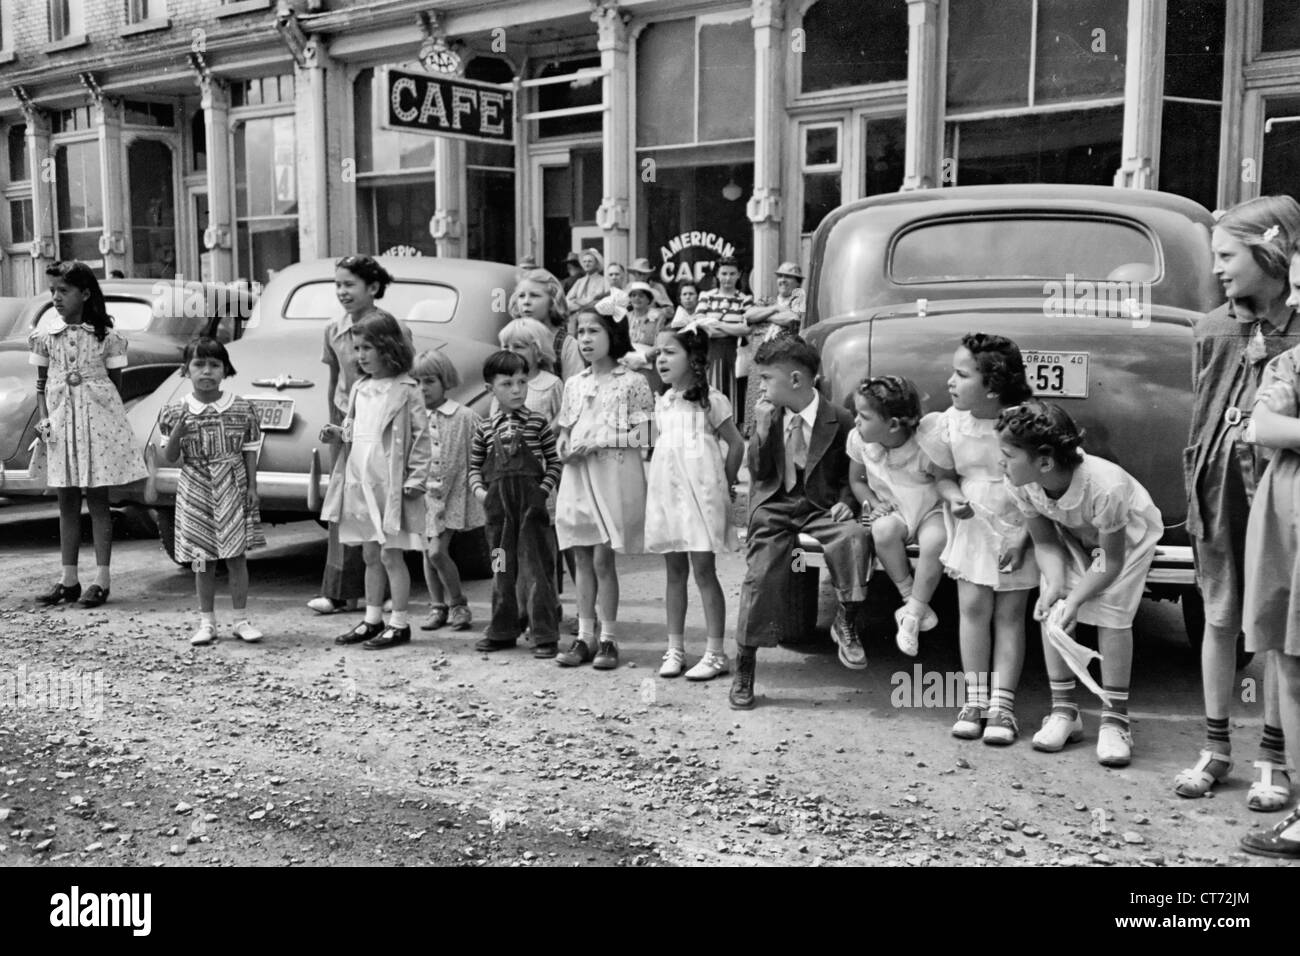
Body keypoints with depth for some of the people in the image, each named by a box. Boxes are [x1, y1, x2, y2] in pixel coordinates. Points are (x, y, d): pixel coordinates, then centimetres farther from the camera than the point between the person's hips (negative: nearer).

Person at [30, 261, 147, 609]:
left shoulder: (106, 337, -1)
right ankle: (69, 580, 15)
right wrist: (43, 420, -3)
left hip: (98, 420, -3)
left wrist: (112, 420, -9)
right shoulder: (46, 338, 7)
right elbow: (41, 386, 11)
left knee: (97, 500, 1)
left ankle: (102, 580, 6)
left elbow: (116, 385, 3)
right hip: (60, 423, 3)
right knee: (66, 502, 8)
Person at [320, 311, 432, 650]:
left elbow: (421, 438, -10)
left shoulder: (406, 390, -9)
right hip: (359, 482, 7)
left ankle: (399, 623, 8)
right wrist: (338, 433, 0)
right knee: (370, 555, 14)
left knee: (391, 555, -2)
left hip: (391, 485, -7)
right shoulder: (360, 389, 12)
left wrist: (415, 479, -15)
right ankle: (373, 619, 24)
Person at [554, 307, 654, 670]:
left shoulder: (631, 382, -2)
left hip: (614, 477, -5)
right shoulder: (574, 384, 15)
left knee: (602, 559, -6)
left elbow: (641, 437, -8)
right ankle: (585, 637, 13)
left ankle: (608, 639, 5)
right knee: (583, 560, 6)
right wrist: (564, 446, -4)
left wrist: (593, 443, -14)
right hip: (577, 476, 5)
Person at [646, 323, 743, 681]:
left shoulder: (710, 400, -6)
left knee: (703, 570, -4)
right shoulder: (661, 403, 12)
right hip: (666, 494, 6)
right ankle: (675, 648, 17)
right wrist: (659, 484, 9)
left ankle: (715, 653, 2)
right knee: (675, 572, 10)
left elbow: (736, 444, -2)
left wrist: (725, 484, 1)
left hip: (700, 494, -6)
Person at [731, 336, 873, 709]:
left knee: (854, 536, -32)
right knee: (761, 574, -15)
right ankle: (744, 670, -2)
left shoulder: (839, 420, -2)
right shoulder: (769, 416, 6)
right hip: (774, 507, 1)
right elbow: (758, 472, 0)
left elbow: (848, 475, 10)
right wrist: (763, 428, -12)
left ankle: (846, 622, -13)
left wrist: (844, 502, -10)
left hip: (821, 507, -1)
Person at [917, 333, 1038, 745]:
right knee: (973, 607, -1)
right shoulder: (950, 423, -6)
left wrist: (1023, 540, -14)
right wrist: (952, 495, -15)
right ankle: (975, 699, 9)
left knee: (1010, 614, 2)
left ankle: (1002, 704, 7)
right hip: (972, 527, 3)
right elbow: (942, 474, 8)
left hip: (1019, 530, -3)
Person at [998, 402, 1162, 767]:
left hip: (1127, 535, -4)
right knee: (1050, 609, -13)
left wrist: (1075, 599, -39)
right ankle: (1063, 710, 1)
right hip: (1070, 536, 4)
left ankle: (1115, 719, -5)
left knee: (1112, 612, -19)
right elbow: (1044, 541, -13)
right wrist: (1055, 583, -31)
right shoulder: (1022, 484, -27)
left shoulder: (1106, 487, -41)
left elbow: (1112, 560, -28)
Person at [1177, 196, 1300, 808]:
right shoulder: (1214, 329, 5)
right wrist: (1196, 490, 4)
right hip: (1219, 484, 3)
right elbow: (1201, 413, 8)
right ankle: (1215, 747, 21)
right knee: (1219, 618, 10)